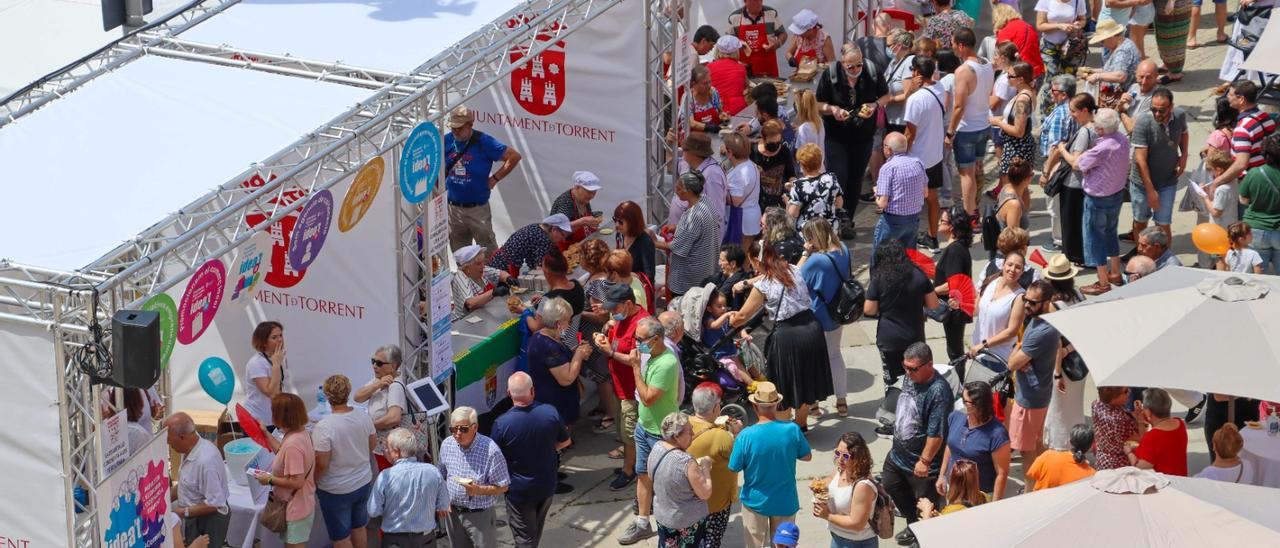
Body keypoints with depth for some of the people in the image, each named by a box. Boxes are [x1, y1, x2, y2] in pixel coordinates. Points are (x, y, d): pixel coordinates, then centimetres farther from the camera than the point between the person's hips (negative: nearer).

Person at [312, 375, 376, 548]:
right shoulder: (363, 416, -10)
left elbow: (321, 465, -23)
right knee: (359, 527, 24)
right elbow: (373, 444, 6)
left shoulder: (323, 427, -28)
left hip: (336, 491, -6)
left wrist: (313, 482, -4)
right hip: (364, 482, 6)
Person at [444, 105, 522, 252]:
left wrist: (494, 179, -10)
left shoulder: (483, 142, -11)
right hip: (453, 208, 4)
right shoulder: (446, 141, 1)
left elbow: (514, 156, -10)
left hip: (478, 208, -4)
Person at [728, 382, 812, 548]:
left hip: (755, 501, -1)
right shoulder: (792, 430, -17)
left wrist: (736, 438, 2)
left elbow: (734, 468, -10)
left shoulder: (746, 435, -23)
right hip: (785, 502, 1)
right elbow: (807, 456, -1)